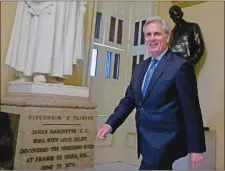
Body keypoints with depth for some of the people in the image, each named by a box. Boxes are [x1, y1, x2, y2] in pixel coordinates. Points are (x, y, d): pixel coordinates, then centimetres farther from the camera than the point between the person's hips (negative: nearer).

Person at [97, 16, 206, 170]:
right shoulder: (140, 68, 10)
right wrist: (110, 124, -4)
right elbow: (129, 100, 10)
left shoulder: (180, 66, -12)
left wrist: (196, 148, -10)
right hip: (146, 141, 7)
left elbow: (191, 109, -12)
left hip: (164, 142, -6)